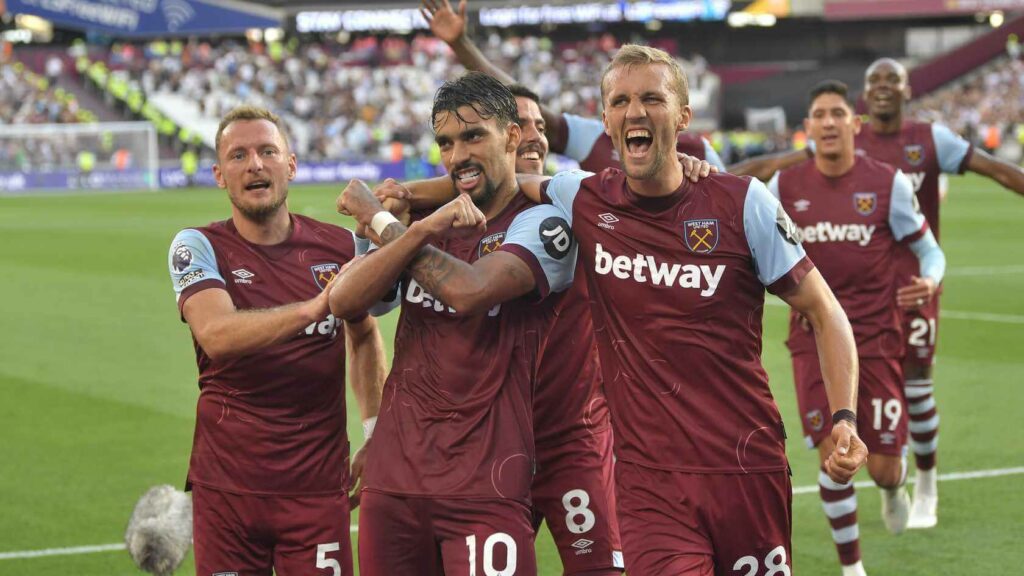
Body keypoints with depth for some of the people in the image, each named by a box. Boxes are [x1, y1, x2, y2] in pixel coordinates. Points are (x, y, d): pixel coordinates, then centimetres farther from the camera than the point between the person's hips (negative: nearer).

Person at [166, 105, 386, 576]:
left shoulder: (339, 246, 4)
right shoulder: (198, 247, -4)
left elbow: (364, 336, 22)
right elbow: (216, 334, -23)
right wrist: (313, 308, -34)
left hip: (319, 483, 2)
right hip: (226, 481, -1)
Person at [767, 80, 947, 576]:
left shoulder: (888, 183, -4)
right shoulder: (785, 187, 0)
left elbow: (928, 250, 3)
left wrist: (929, 280, -18)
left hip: (876, 337, -1)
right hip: (814, 340, 1)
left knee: (882, 464, 0)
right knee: (834, 455, -9)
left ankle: (894, 486, 40)